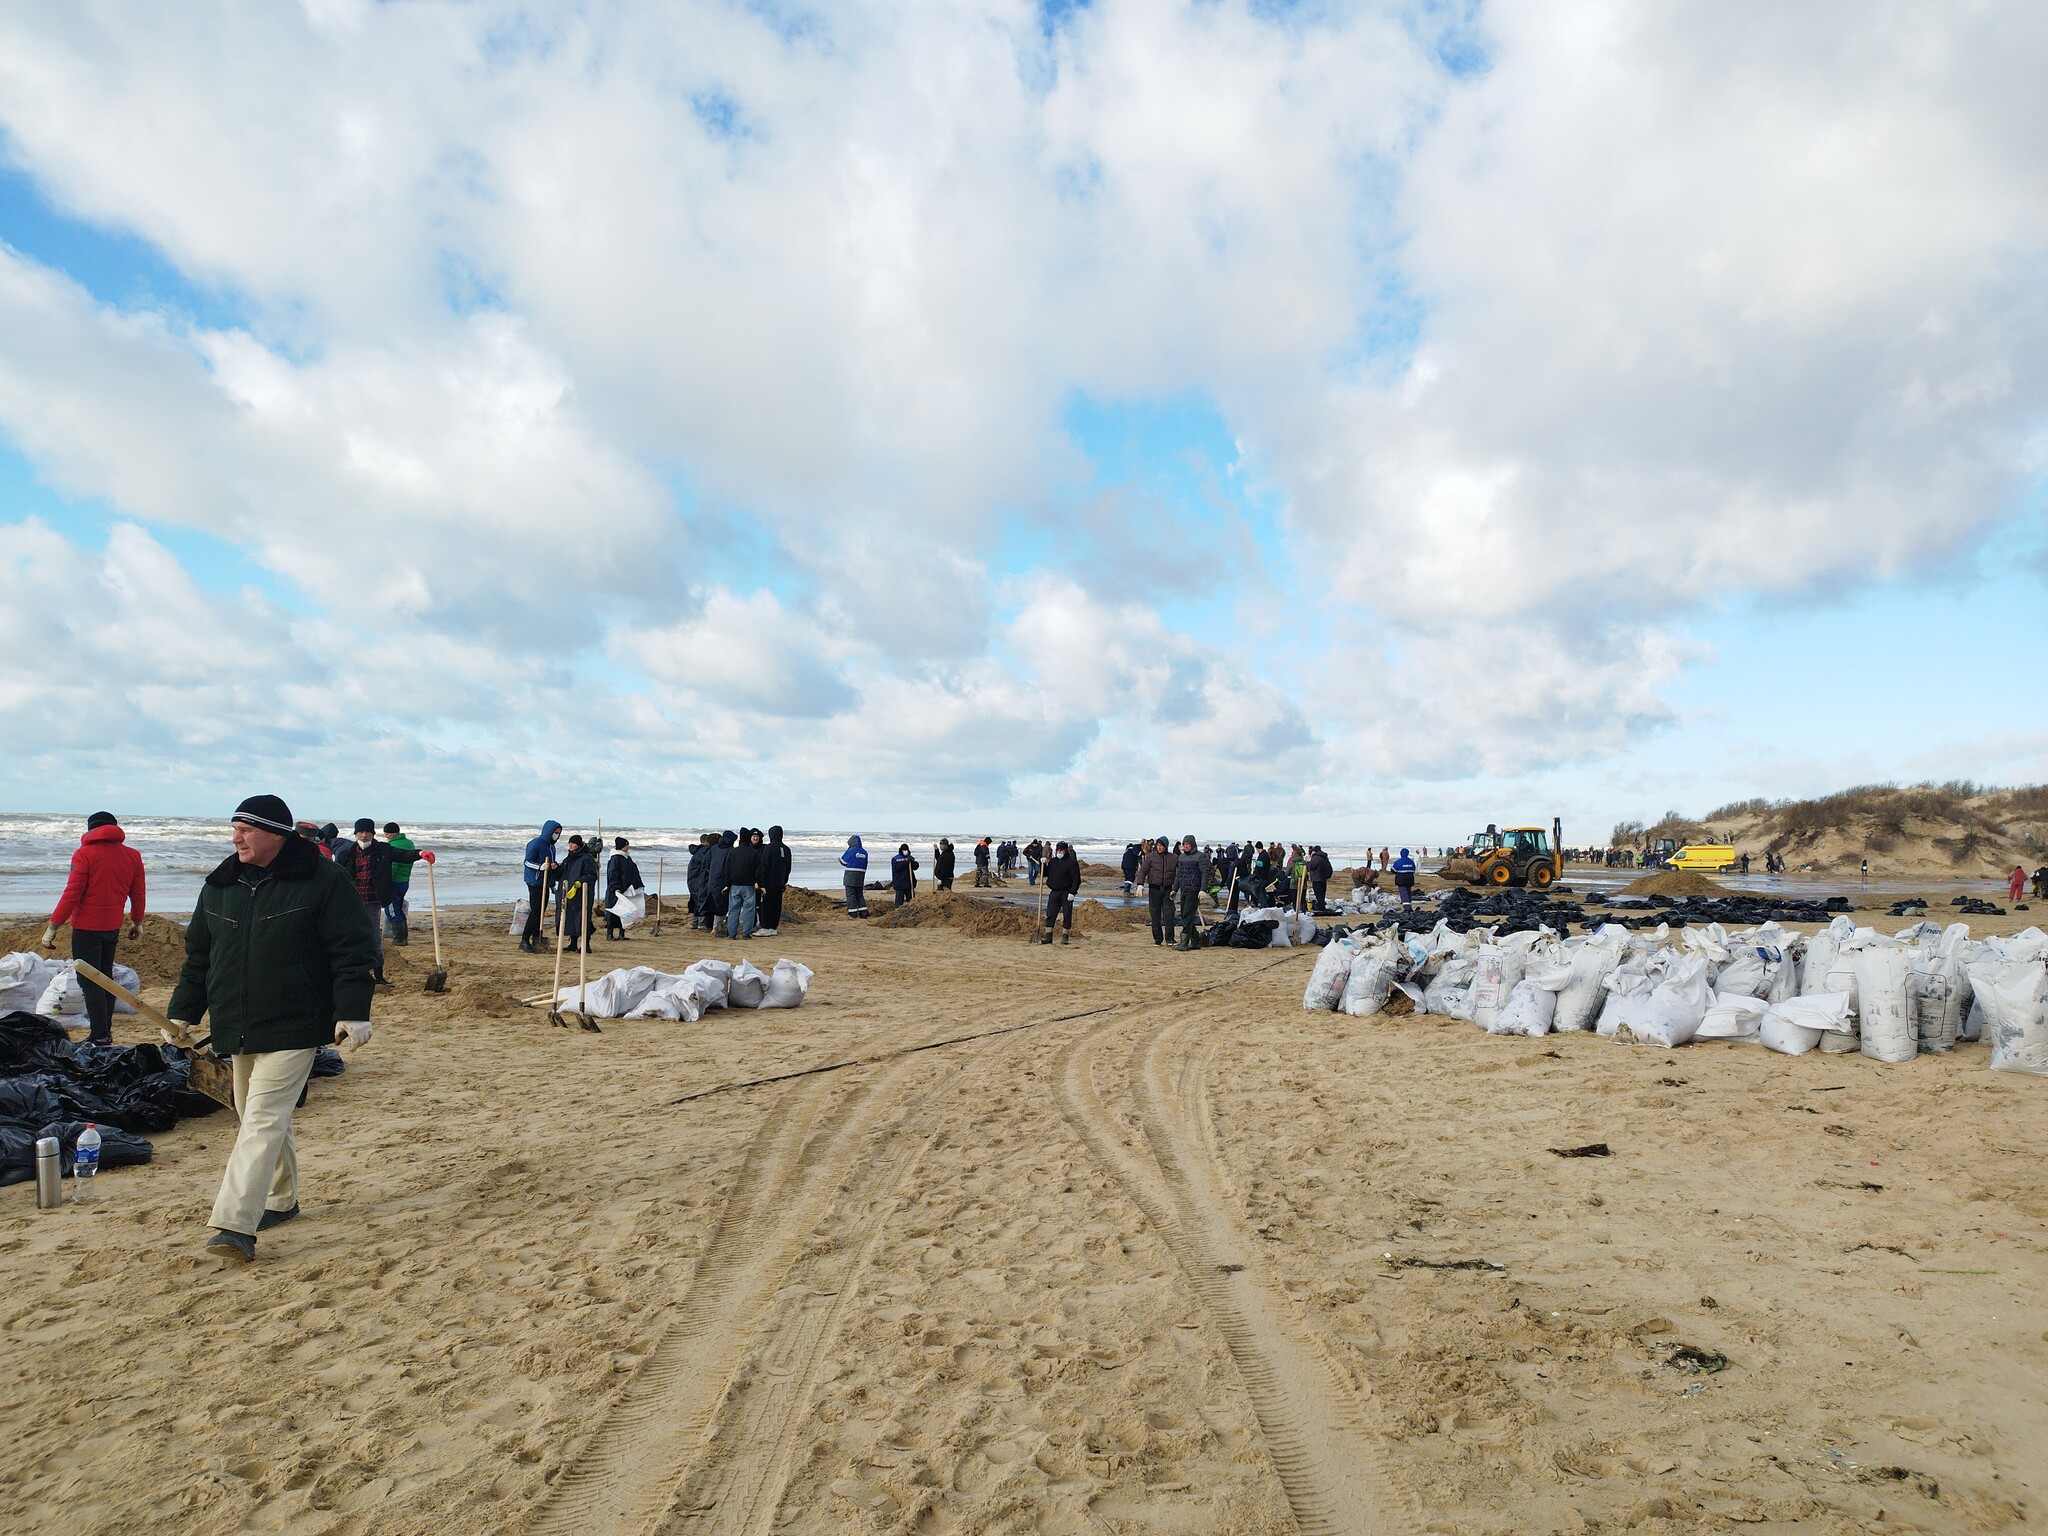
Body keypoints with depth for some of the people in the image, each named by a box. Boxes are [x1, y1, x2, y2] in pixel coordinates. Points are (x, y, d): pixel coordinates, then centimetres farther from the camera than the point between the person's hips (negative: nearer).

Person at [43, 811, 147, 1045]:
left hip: (86, 927, -6)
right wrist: (137, 922, 25)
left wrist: (52, 927, -9)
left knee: (89, 982, -3)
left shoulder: (85, 854, -10)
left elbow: (71, 894, -14)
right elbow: (139, 894, 12)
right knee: (105, 977, 19)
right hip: (113, 927, 6)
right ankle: (106, 1031, 25)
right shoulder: (133, 856, 5)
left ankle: (101, 1038, -6)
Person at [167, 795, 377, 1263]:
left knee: (264, 1120, -11)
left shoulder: (323, 881, -10)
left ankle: (236, 1224, -13)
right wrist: (183, 1010, 18)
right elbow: (198, 955, 19)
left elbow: (354, 952, -11)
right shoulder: (220, 885, 9)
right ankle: (280, 1200, 32)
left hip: (293, 1030, -7)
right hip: (236, 1030, 7)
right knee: (262, 1118, 17)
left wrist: (353, 1012, -17)